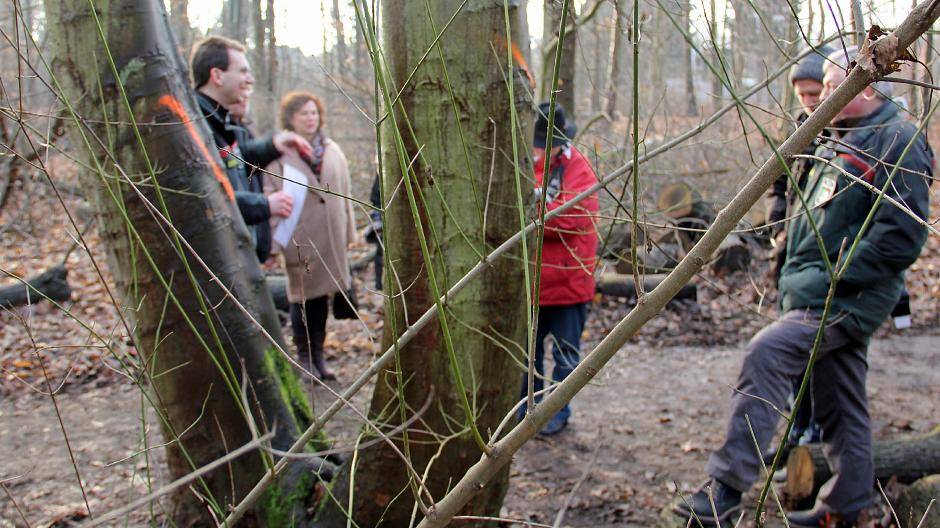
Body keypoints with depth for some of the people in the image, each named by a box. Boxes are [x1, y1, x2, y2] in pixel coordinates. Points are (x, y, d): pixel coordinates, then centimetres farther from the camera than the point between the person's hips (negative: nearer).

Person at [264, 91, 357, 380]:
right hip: (299, 236, -4)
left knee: (322, 294, 11)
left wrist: (349, 231, 11)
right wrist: (275, 238, -14)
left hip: (330, 235, 4)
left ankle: (318, 354, 22)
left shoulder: (332, 150, 8)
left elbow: (344, 192, 12)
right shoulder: (280, 153, -7)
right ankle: (304, 355, 17)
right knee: (302, 295, 4)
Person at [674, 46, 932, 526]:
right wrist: (796, 274, 15)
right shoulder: (841, 141, 18)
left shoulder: (899, 142, -12)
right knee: (839, 402, 16)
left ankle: (729, 483, -24)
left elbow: (901, 237, -20)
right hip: (831, 297, 10)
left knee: (766, 352, -25)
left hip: (851, 299, -10)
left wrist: (830, 279, -20)